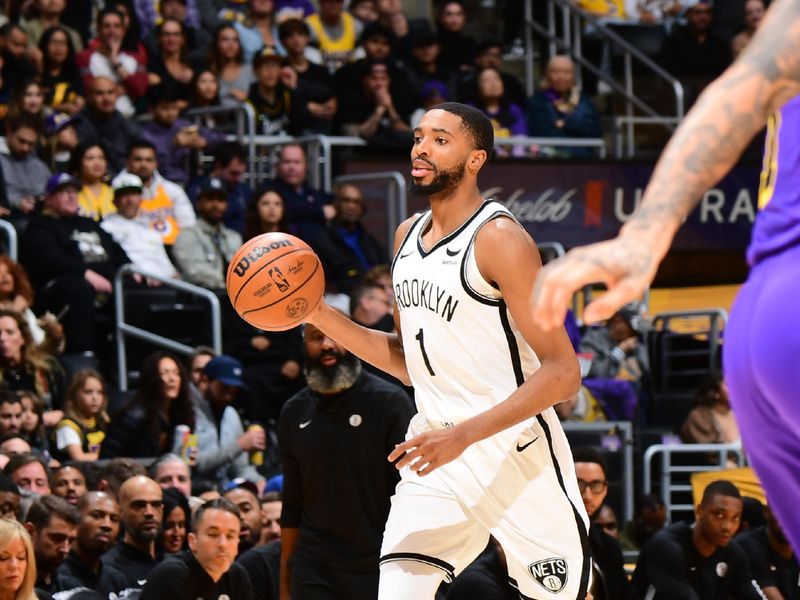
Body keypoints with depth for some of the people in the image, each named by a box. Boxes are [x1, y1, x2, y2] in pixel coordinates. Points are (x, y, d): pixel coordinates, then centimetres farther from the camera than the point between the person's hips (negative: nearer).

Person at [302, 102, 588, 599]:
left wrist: (464, 435, -27)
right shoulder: (408, 236, 10)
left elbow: (562, 374, -20)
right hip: (435, 448, 6)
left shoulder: (498, 238, -15)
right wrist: (320, 317, 7)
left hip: (515, 450, -6)